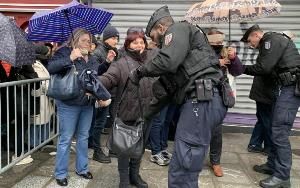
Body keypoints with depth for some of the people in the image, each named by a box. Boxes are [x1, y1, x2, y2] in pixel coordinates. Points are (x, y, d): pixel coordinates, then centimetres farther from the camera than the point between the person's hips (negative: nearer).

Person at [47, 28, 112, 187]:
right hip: (68, 104, -6)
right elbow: (50, 68, -21)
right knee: (66, 139, 2)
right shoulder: (64, 53, -5)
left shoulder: (91, 59, 13)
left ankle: (82, 168, 31)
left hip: (88, 104, 6)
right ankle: (60, 173, 16)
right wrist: (70, 58, -26)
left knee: (83, 137, 15)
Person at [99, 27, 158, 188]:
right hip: (127, 113, -5)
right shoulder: (122, 64, -14)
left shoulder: (152, 56, 4)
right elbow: (108, 78, -28)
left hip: (146, 112, 5)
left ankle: (135, 175, 39)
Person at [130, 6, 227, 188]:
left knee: (181, 170, -7)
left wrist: (140, 72, 0)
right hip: (203, 101, 10)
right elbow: (166, 89, 30)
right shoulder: (180, 42, 32)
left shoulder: (178, 29, 5)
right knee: (183, 165, 15)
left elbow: (167, 61, -17)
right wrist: (145, 114, 32)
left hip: (202, 100, -10)